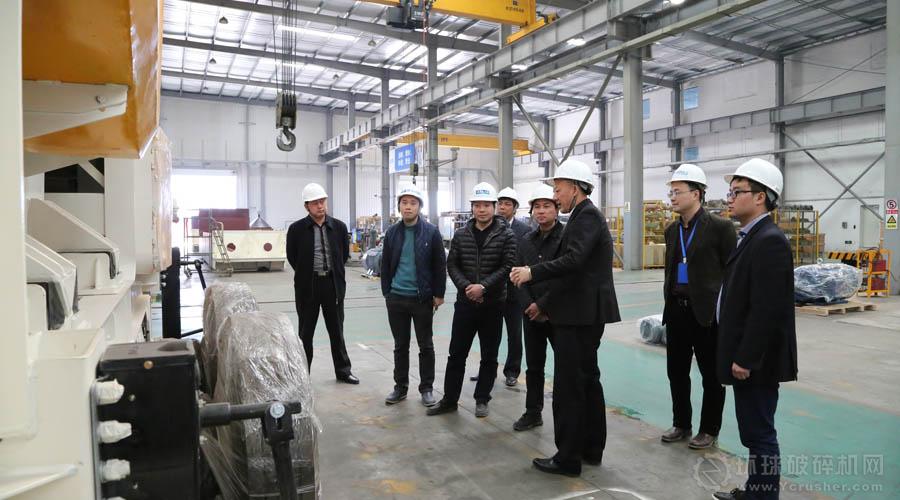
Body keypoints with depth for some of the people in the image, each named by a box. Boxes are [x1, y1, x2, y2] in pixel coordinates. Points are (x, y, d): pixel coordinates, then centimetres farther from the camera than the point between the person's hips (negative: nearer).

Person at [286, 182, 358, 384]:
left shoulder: (339, 227, 1)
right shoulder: (297, 229, -6)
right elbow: (292, 257, 4)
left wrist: (335, 273, 9)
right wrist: (306, 273, 6)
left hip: (333, 283, 2)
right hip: (307, 285, -2)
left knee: (336, 330, 12)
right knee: (306, 332, 9)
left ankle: (342, 371, 25)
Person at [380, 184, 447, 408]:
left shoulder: (431, 232, -4)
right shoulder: (391, 233, 5)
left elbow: (440, 266, -3)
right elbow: (385, 265, 9)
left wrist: (439, 294, -6)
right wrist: (387, 293, 5)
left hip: (422, 299, -3)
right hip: (396, 299, 3)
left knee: (425, 346, 8)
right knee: (400, 346, 13)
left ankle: (426, 388, 21)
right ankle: (400, 387, 26)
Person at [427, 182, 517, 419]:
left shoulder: (506, 235, -5)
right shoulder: (461, 235, 5)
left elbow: (508, 266, -12)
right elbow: (452, 264, 3)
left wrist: (483, 286, -21)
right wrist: (465, 286, -13)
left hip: (493, 304, -2)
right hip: (465, 302, 2)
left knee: (489, 356, 9)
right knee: (456, 354, 8)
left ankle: (482, 400, 24)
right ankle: (449, 399, 20)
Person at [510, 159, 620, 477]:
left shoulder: (586, 216, -13)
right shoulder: (587, 215, 17)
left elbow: (573, 260, -27)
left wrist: (532, 273, -23)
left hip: (580, 313, -11)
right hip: (585, 311, 11)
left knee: (568, 384, -4)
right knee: (587, 379, 16)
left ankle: (568, 457, 6)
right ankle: (591, 448, 27)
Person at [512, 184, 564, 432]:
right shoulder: (527, 241, 10)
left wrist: (543, 305, -15)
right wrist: (530, 306, -5)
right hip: (532, 314, 6)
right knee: (534, 365, 14)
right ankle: (533, 412, 26)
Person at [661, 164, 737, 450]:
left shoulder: (720, 227, -10)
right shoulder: (672, 230, 10)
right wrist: (669, 299, 14)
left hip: (707, 312, -6)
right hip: (676, 310, 6)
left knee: (711, 375, 8)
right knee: (676, 372, 14)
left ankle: (709, 430, 24)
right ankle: (681, 425, 30)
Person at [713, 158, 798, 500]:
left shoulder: (769, 240, -19)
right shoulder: (751, 237, 12)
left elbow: (767, 310, -24)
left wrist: (746, 359, -20)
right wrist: (738, 355, 16)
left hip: (756, 361, -10)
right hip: (745, 357, 10)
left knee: (759, 434, 3)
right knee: (753, 431, 20)